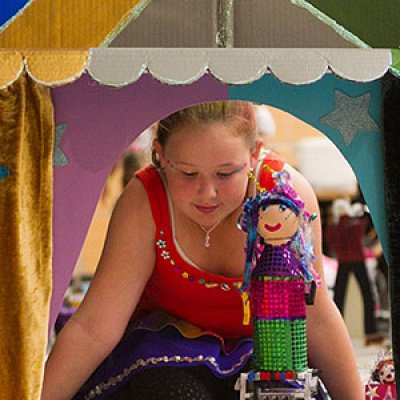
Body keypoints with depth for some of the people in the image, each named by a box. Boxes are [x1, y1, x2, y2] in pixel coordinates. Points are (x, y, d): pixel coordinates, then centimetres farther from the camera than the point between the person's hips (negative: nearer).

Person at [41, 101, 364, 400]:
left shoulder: (288, 192, -22)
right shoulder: (143, 203, -23)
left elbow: (316, 318, -12)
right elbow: (93, 330, -23)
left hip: (263, 350, 1)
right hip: (166, 351, -1)